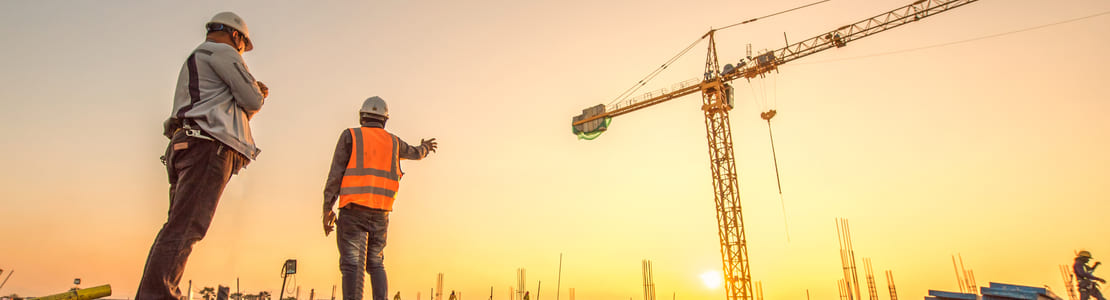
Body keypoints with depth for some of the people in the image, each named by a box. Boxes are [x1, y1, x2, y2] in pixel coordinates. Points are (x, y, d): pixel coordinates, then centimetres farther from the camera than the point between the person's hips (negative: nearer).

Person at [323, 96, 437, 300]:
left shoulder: (350, 136, 3)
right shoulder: (393, 141, 14)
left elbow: (336, 174, -4)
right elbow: (416, 153, 35)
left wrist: (327, 209, 0)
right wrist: (425, 147, 59)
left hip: (354, 209, -3)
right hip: (381, 213, 3)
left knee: (352, 264, -8)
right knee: (375, 264, 12)